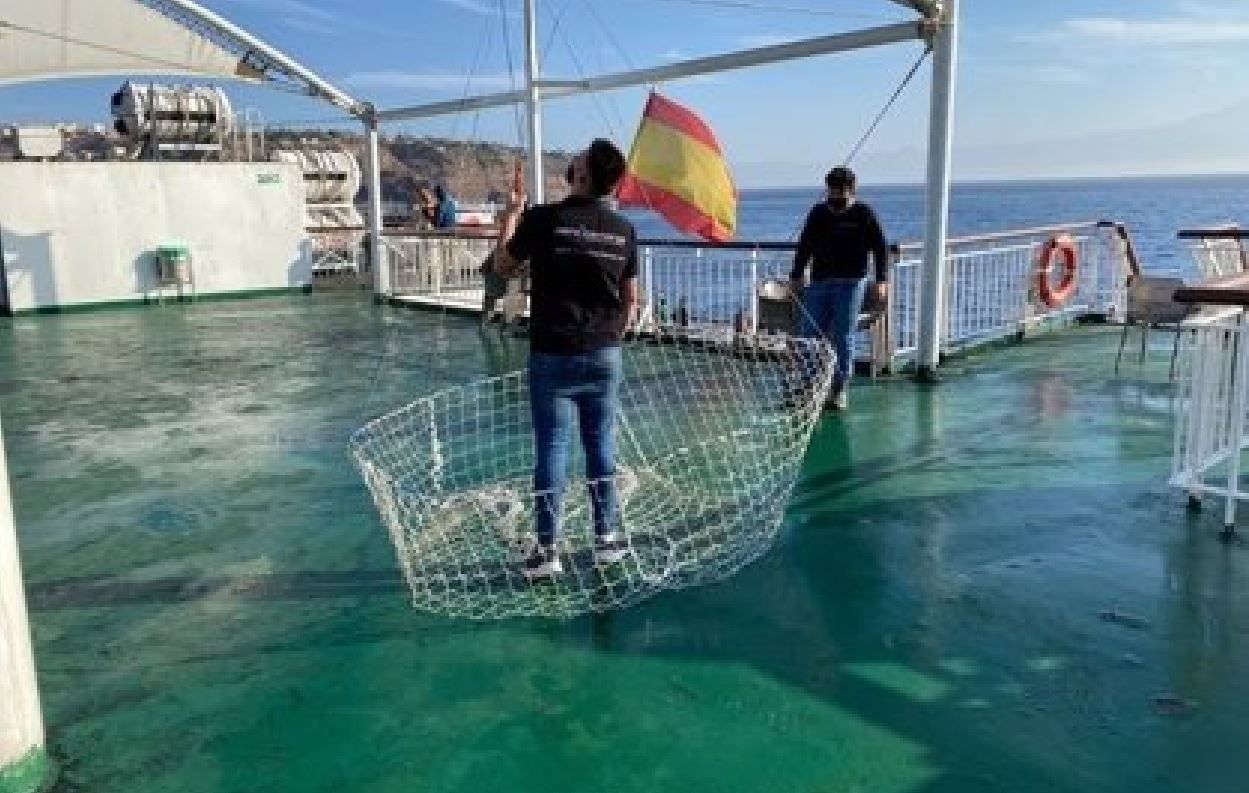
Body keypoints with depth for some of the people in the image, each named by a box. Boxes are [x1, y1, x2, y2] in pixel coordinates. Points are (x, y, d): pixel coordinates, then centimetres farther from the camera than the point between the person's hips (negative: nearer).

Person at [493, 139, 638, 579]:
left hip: (553, 356, -3)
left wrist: (510, 214, 17)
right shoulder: (623, 230, 1)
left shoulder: (543, 219, -10)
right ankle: (607, 540, 20)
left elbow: (502, 267, 5)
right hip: (605, 356, 3)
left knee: (551, 450, 3)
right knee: (602, 448, 11)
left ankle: (547, 551, 8)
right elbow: (631, 299, 8)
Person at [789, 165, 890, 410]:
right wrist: (796, 277, 15)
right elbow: (805, 246, 19)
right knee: (810, 333, -2)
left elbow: (880, 248, 1)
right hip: (818, 282, 4)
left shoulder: (864, 215, 2)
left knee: (842, 337, -4)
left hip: (850, 282, -4)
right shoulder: (818, 213, 13)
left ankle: (840, 391, 3)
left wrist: (881, 281, -8)